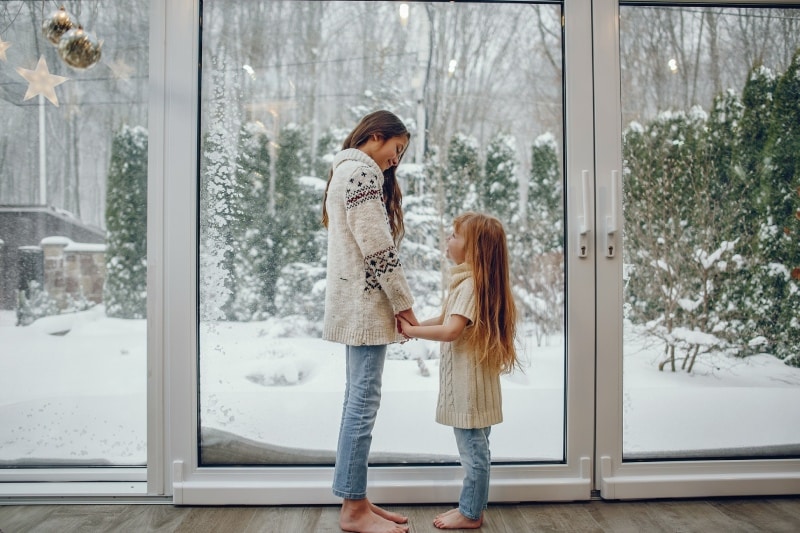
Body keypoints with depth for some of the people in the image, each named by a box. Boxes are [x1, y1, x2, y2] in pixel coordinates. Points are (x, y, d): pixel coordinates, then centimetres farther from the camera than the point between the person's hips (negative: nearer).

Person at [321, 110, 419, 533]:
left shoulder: (345, 170, 23)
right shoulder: (362, 171, -10)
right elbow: (379, 251, -17)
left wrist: (394, 303, 15)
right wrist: (404, 305, -11)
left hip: (354, 304, 11)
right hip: (365, 303, -11)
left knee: (359, 399, 11)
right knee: (363, 401, -6)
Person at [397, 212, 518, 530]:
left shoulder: (471, 284, -20)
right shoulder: (467, 281, 12)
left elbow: (450, 330, -28)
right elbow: (445, 318, 15)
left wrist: (412, 331, -17)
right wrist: (412, 325, 1)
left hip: (470, 381, -10)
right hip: (465, 381, 10)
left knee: (473, 450, 4)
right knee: (473, 450, 18)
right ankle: (471, 507, 30)